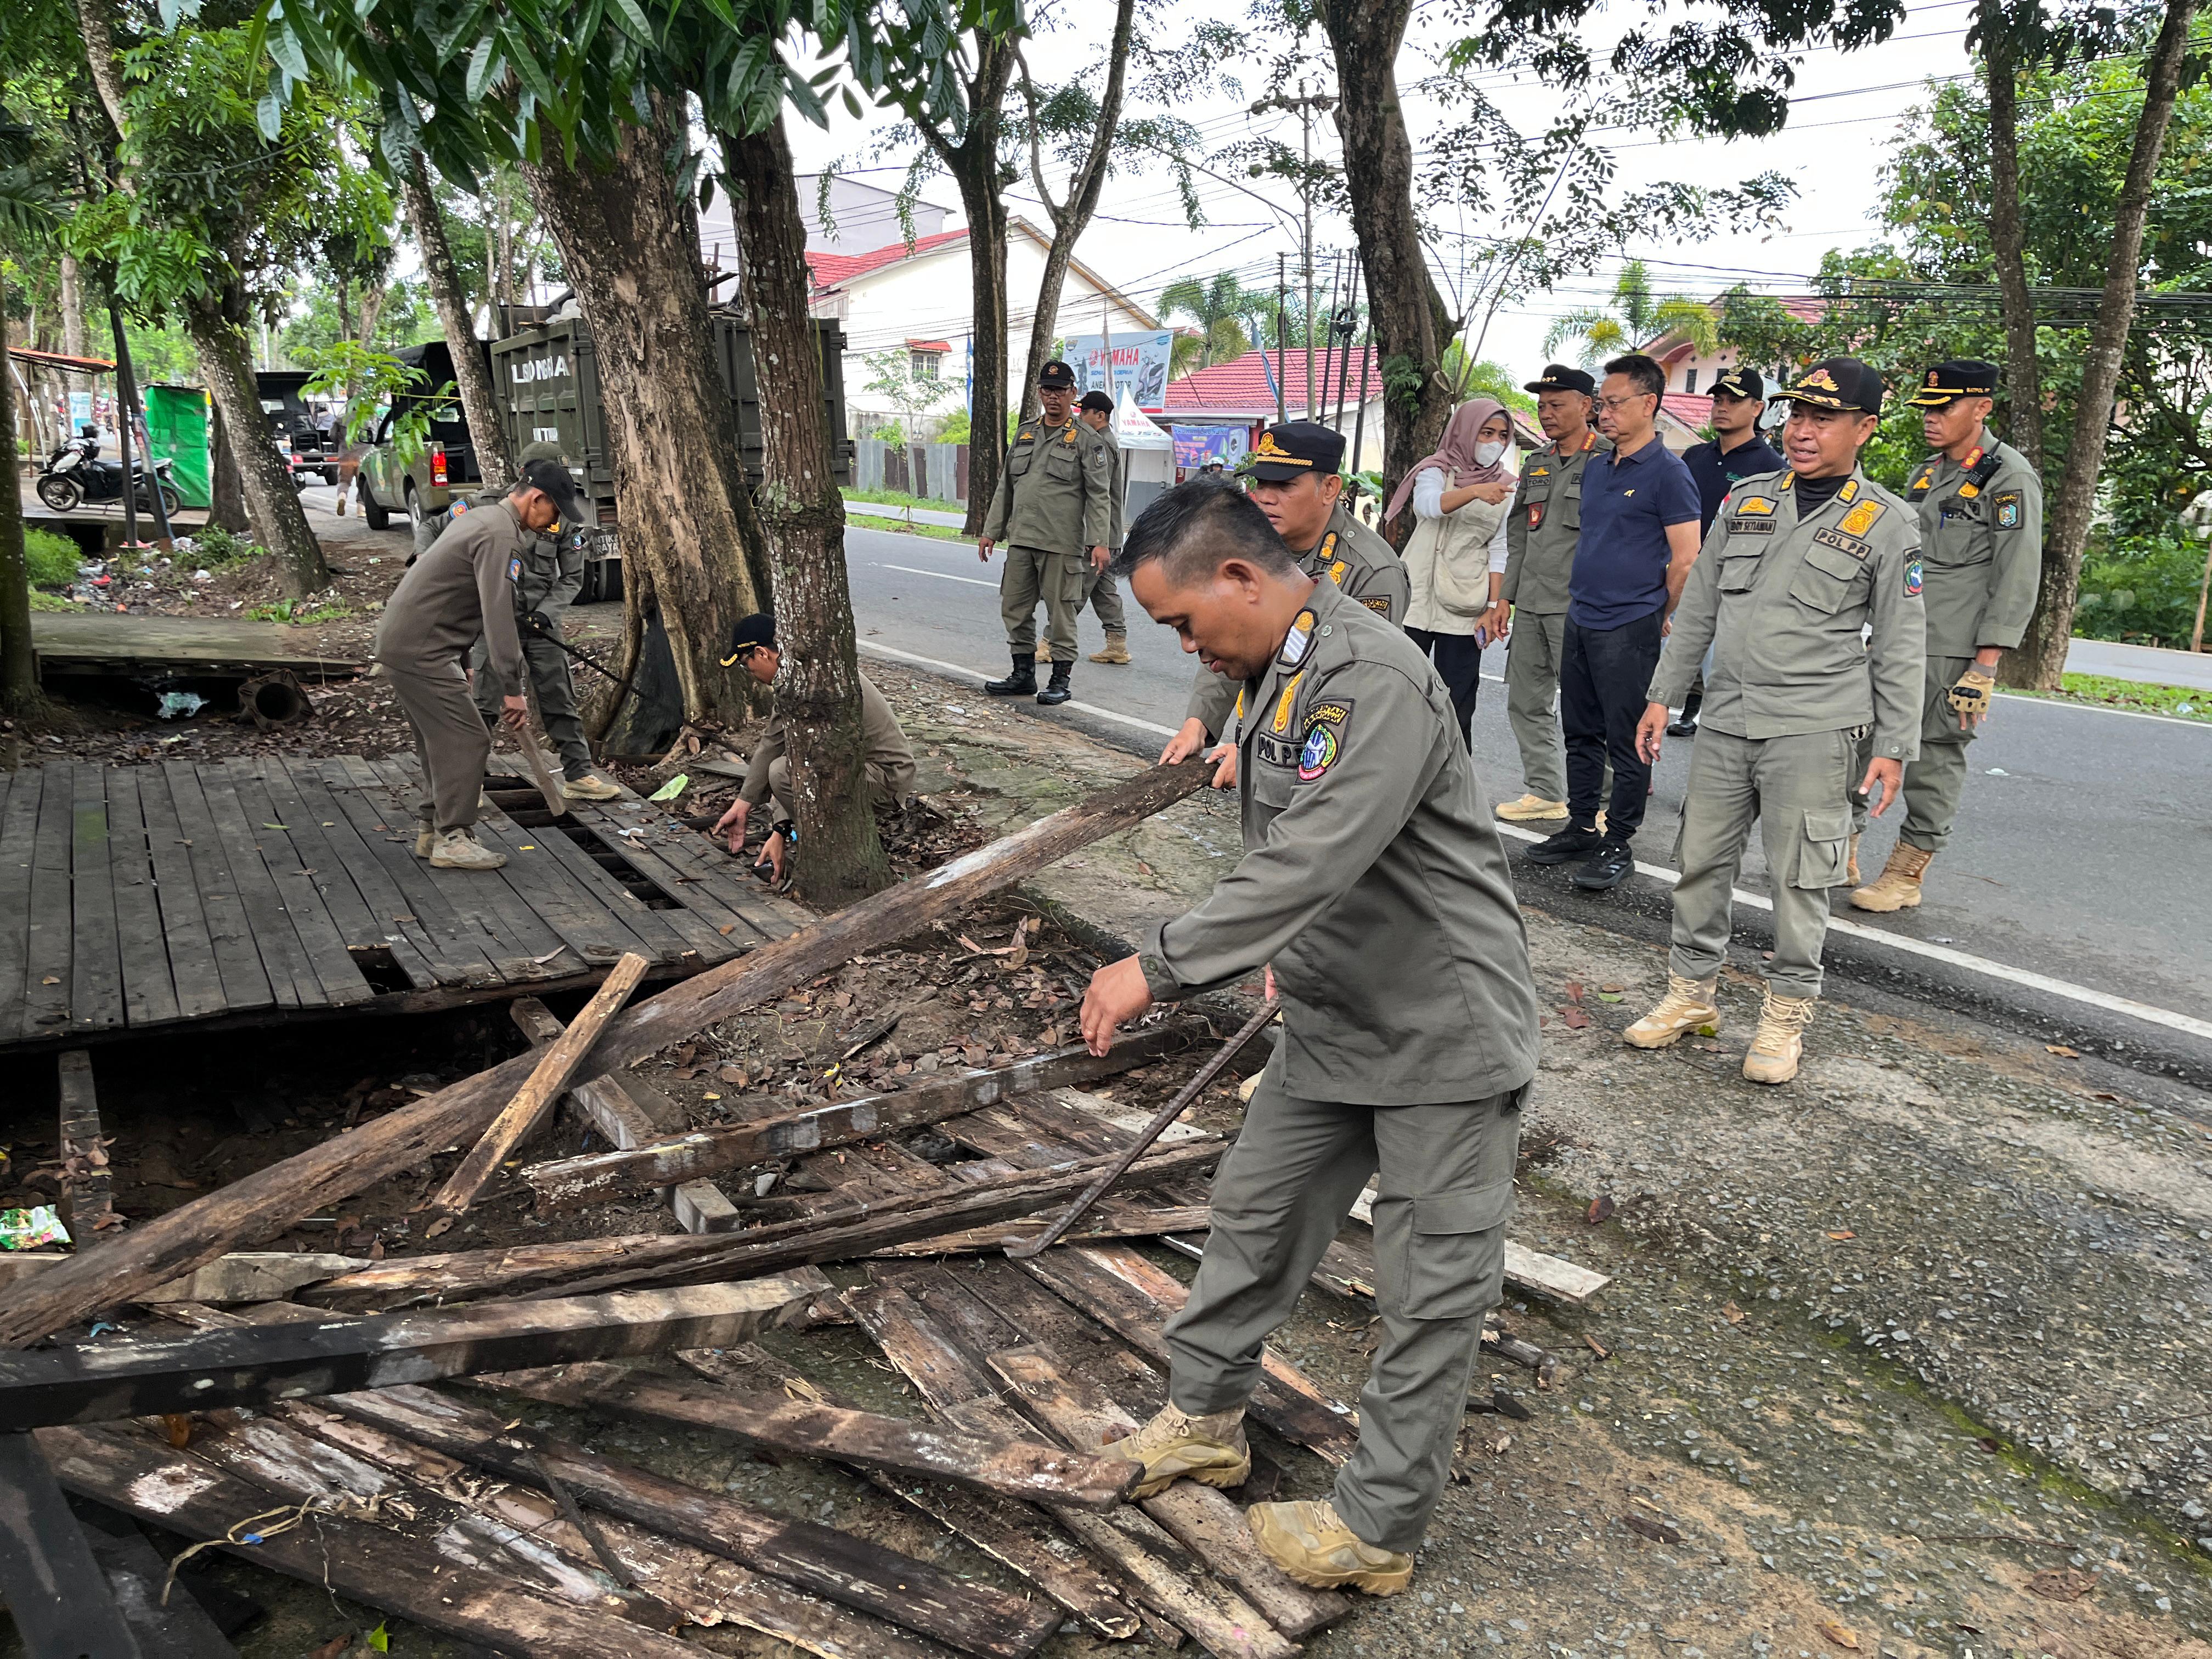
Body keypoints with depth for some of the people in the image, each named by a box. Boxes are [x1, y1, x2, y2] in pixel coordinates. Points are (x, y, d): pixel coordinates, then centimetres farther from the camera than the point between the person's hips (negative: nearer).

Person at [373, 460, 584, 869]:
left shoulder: (484, 520, 18)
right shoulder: (502, 536, -16)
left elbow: (494, 612, 22)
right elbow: (498, 617, -22)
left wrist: (511, 676, 23)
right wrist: (512, 689, -19)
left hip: (401, 640, 11)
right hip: (420, 650, -11)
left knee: (442, 739, 16)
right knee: (465, 739, -7)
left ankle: (433, 830, 22)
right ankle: (452, 839, -3)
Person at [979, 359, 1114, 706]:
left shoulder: (1087, 441, 0)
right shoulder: (1024, 433, 16)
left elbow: (1099, 495, -5)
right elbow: (1005, 486, 19)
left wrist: (1099, 541, -14)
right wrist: (992, 531, 15)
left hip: (1061, 544, -6)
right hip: (1020, 540, 6)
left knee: (1060, 613, -1)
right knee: (1015, 609, 9)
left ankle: (1061, 679, 8)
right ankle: (1023, 674, 20)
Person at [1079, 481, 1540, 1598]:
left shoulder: (1377, 680, -26)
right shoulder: (1275, 675, 6)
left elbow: (1313, 863, -33)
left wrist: (1162, 967, -30)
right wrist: (1291, 963, 20)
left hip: (1442, 1034, -9)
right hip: (1332, 1023, 9)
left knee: (1429, 1291, 5)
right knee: (1254, 1213, 18)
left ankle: (1376, 1530, 20)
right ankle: (1203, 1419, 37)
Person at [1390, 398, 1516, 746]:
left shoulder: (1505, 486, 9)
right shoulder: (1436, 471, 1)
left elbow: (1499, 551, 6)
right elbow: (1428, 504, -22)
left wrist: (1494, 607, -2)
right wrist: (1475, 491, -39)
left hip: (1465, 603, 2)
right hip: (1418, 595, -2)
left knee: (1458, 699, 2)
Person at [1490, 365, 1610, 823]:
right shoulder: (1536, 465, 17)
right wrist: (1505, 598, 15)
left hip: (1577, 607, -8)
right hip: (1529, 605, 8)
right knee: (1527, 702, 11)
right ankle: (1545, 794, 22)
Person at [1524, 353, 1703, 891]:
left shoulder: (1667, 473, -10)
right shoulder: (1597, 469, 14)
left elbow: (1685, 559, -11)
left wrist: (1660, 620, -3)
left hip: (1629, 629, -8)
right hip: (1580, 623, 8)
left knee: (1627, 740, 0)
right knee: (1581, 734, 14)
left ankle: (1617, 844, 7)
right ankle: (1581, 827, 25)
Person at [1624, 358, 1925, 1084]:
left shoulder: (1888, 524, 0)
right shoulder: (1746, 500, 11)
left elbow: (1900, 647, 1)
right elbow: (1697, 607, 15)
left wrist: (1894, 746, -3)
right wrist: (1663, 695, 12)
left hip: (1815, 731, -4)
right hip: (1725, 721, 4)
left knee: (1799, 878, 1)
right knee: (1701, 862, 9)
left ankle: (1786, 1016, 16)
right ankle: (1691, 993, 24)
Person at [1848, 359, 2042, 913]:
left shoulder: (2010, 479, -8)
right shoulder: (1926, 473, 15)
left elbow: (2017, 579, -12)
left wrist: (1987, 662, -17)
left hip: (1954, 651, -7)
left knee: (1935, 754, 0)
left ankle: (1907, 874, 8)